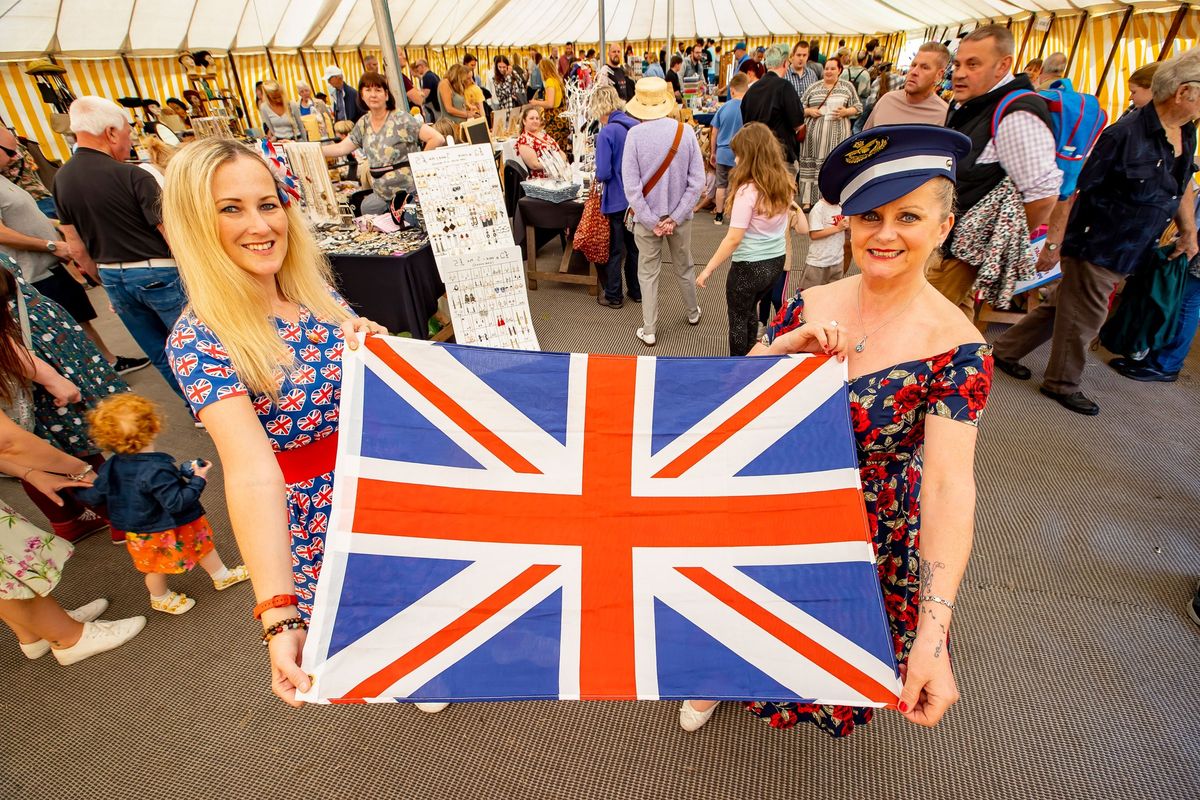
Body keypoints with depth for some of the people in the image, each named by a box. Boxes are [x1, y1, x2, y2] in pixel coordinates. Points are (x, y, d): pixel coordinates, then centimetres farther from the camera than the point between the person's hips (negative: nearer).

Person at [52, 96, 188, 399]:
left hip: (112, 277, 7)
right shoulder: (132, 176, -17)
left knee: (161, 355, 15)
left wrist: (105, 280, 22)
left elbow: (76, 247, 9)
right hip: (157, 273, -6)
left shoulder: (61, 179, 3)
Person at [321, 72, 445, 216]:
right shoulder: (363, 124, 8)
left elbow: (437, 139, -19)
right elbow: (341, 148, 12)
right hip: (381, 196, 6)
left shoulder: (401, 120, -12)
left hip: (409, 193, -6)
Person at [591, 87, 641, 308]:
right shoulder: (636, 126, 1)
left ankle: (613, 296, 18)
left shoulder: (606, 133, -18)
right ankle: (636, 290, 28)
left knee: (615, 249, 7)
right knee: (634, 246, 18)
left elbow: (603, 173, -21)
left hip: (617, 199, -6)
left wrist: (599, 176, 0)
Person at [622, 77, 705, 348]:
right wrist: (675, 217, -7)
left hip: (647, 216, -2)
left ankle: (649, 331, 15)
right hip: (679, 214, 2)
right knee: (684, 267, 21)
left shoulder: (635, 134, -16)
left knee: (648, 273, 10)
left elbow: (631, 186, -16)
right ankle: (693, 313, 42)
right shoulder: (685, 131, -10)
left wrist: (651, 221, -10)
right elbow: (697, 181, -10)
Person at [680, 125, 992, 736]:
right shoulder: (810, 306, -9)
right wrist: (787, 346, -27)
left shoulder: (957, 349, -20)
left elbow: (949, 486, -29)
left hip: (874, 537, -2)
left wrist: (933, 636, -38)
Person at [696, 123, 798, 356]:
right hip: (776, 262, 7)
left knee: (738, 318, 15)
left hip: (749, 267, -7)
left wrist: (708, 269, -17)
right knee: (750, 310, 28)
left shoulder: (747, 191, -23)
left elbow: (734, 239, -23)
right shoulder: (783, 183, -1)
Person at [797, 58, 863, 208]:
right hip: (814, 133, 1)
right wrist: (809, 111, -9)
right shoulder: (813, 87, 9)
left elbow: (858, 107, 7)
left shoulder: (847, 87, 8)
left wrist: (846, 112, -11)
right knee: (810, 165, 1)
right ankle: (808, 201, 6)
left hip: (837, 134, 0)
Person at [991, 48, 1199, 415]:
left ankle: (1006, 349, 30)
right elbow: (1078, 189, -19)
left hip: (1125, 253, 8)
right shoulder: (1126, 134, -20)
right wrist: (1054, 240, -19)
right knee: (1084, 316, 5)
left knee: (1061, 304, 16)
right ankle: (1063, 383, 24)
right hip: (1095, 247, -8)